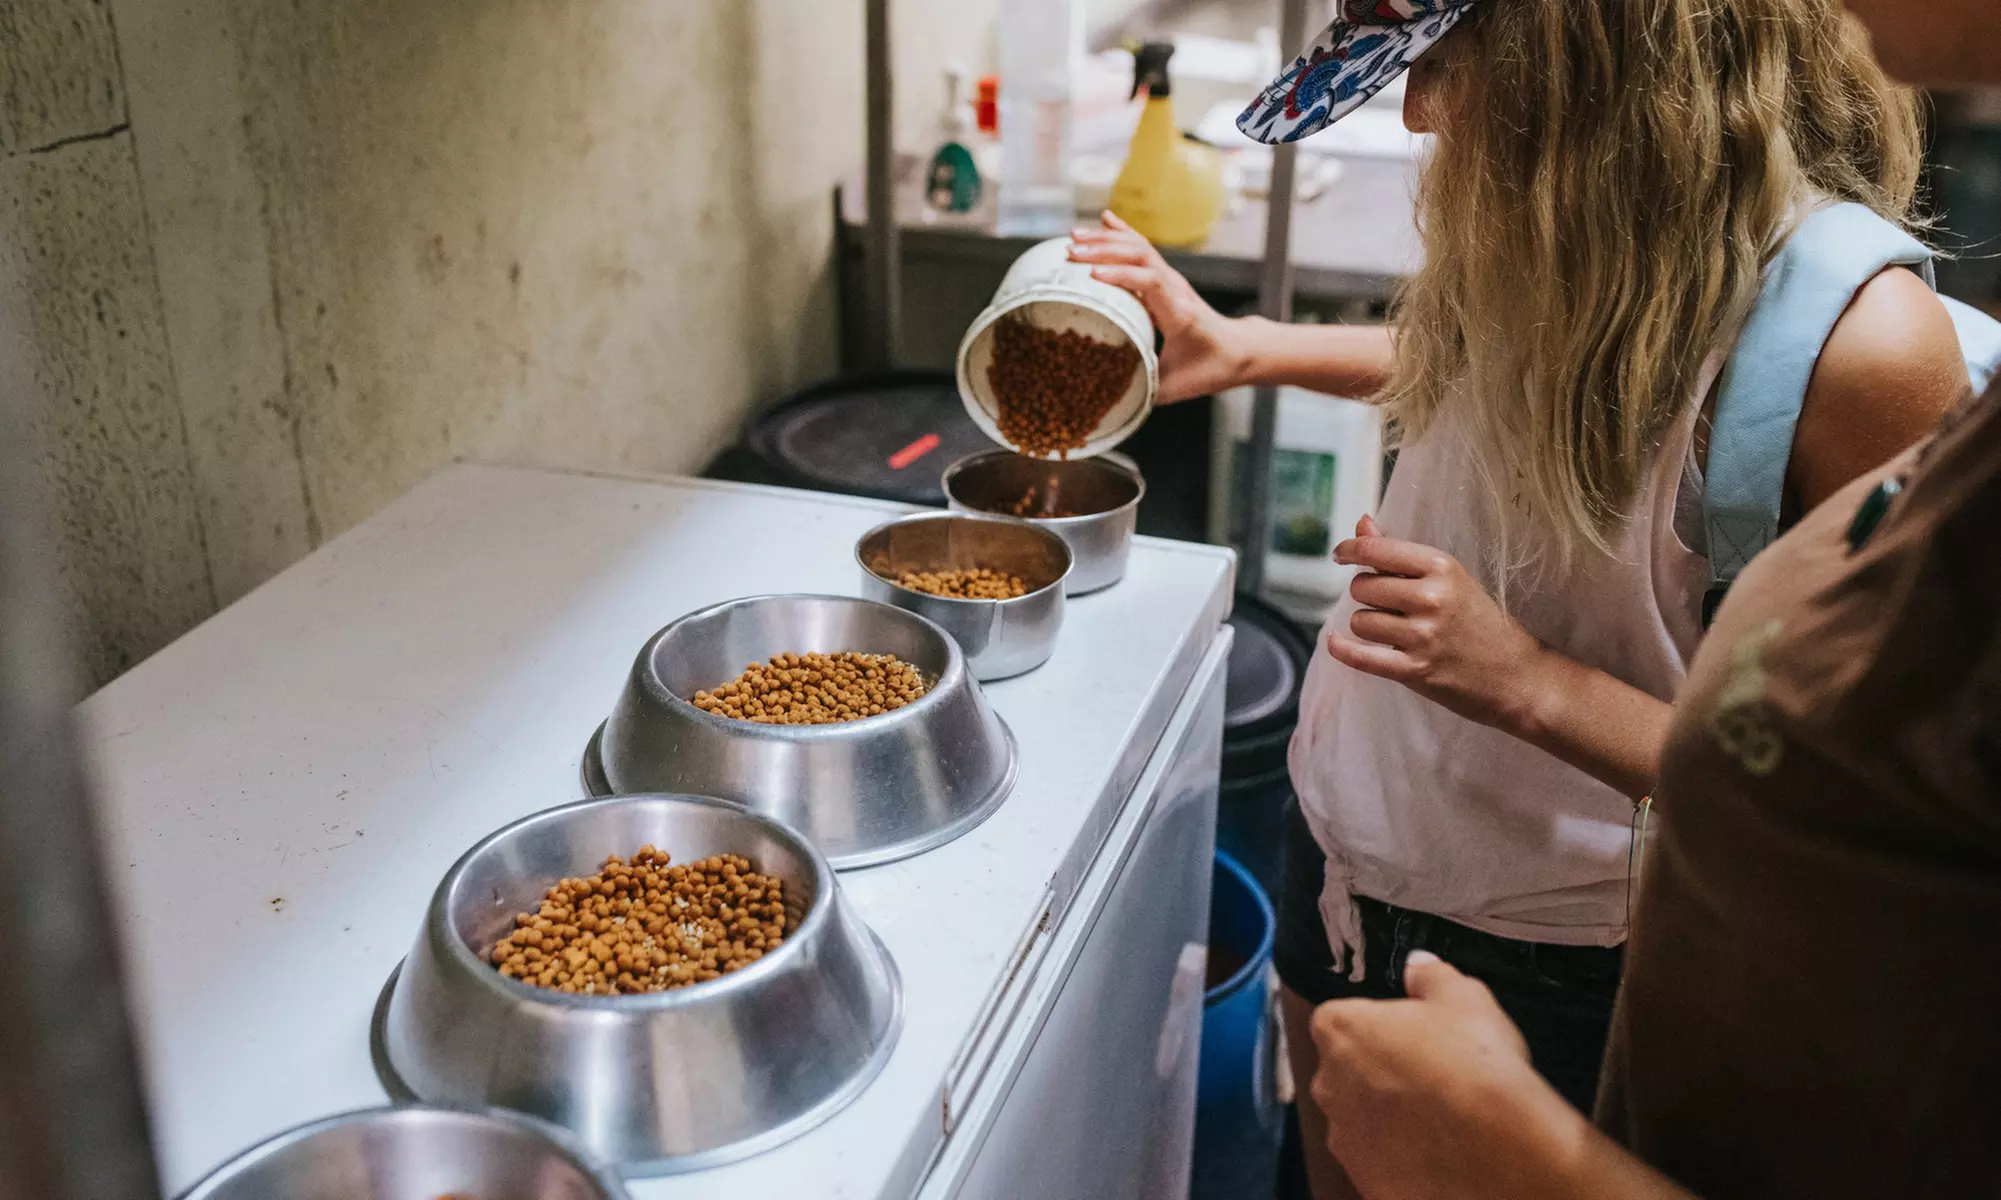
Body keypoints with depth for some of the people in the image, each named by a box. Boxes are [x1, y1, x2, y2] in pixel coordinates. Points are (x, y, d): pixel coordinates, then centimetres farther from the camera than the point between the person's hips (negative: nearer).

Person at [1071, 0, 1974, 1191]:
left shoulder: (1860, 338, -28)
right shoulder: (1543, 225, -9)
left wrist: (1531, 683, -30)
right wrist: (1241, 349, 7)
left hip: (1542, 954, -6)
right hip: (1349, 830, 6)